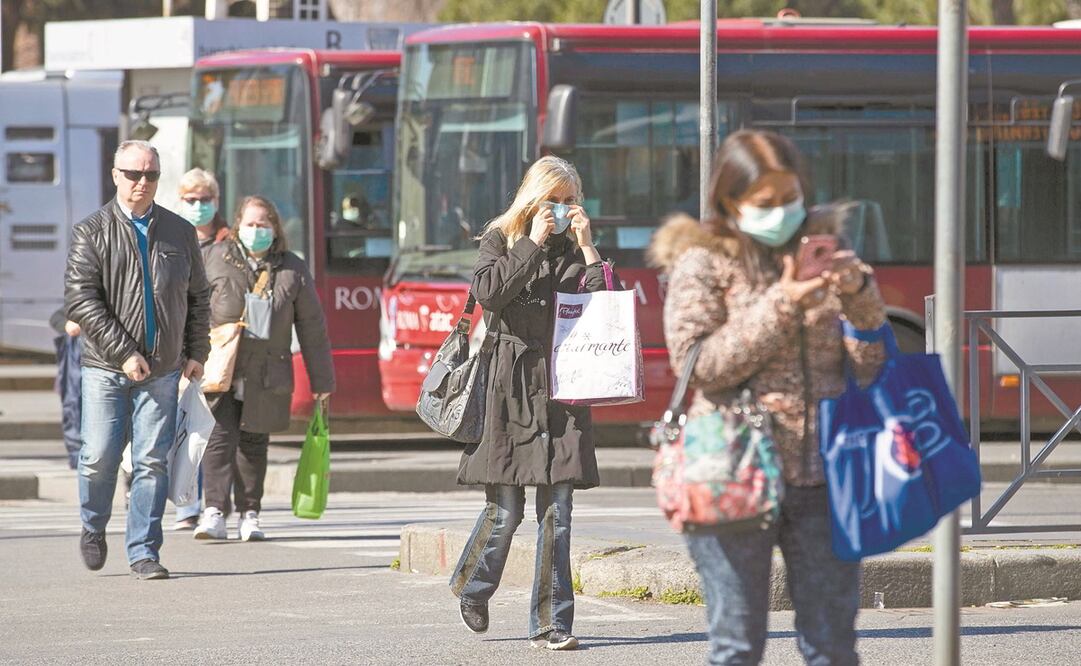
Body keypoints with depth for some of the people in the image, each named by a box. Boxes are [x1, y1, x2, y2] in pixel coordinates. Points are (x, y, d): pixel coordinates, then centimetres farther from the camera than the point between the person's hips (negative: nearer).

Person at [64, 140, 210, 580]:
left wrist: (196, 353, 11)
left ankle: (143, 552, 3)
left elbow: (198, 297, 19)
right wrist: (123, 353, -14)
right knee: (100, 457, -3)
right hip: (106, 367, -2)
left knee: (152, 461, -2)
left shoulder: (179, 233, 10)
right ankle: (93, 528, 25)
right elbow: (80, 300, -9)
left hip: (162, 370, 2)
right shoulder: (92, 233, -1)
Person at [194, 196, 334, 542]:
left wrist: (321, 380, 10)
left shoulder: (292, 270, 5)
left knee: (254, 444, 9)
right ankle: (215, 512, -19)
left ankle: (249, 513, 18)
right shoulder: (217, 260, 1)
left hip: (267, 376, 2)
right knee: (220, 438, -12)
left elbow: (312, 328, 9)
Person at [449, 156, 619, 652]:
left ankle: (551, 622, 1)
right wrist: (533, 244, -10)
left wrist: (587, 246, -3)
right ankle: (472, 587, 25)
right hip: (512, 385, -3)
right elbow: (487, 292, -12)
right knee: (505, 509, -3)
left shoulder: (575, 249, 13)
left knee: (557, 510, -2)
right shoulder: (500, 239, 7)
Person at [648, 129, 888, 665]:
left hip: (821, 478, 3)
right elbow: (698, 366, -10)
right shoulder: (701, 264, 2)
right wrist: (778, 309, -17)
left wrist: (860, 295, -10)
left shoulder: (821, 252, 12)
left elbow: (870, 365, 8)